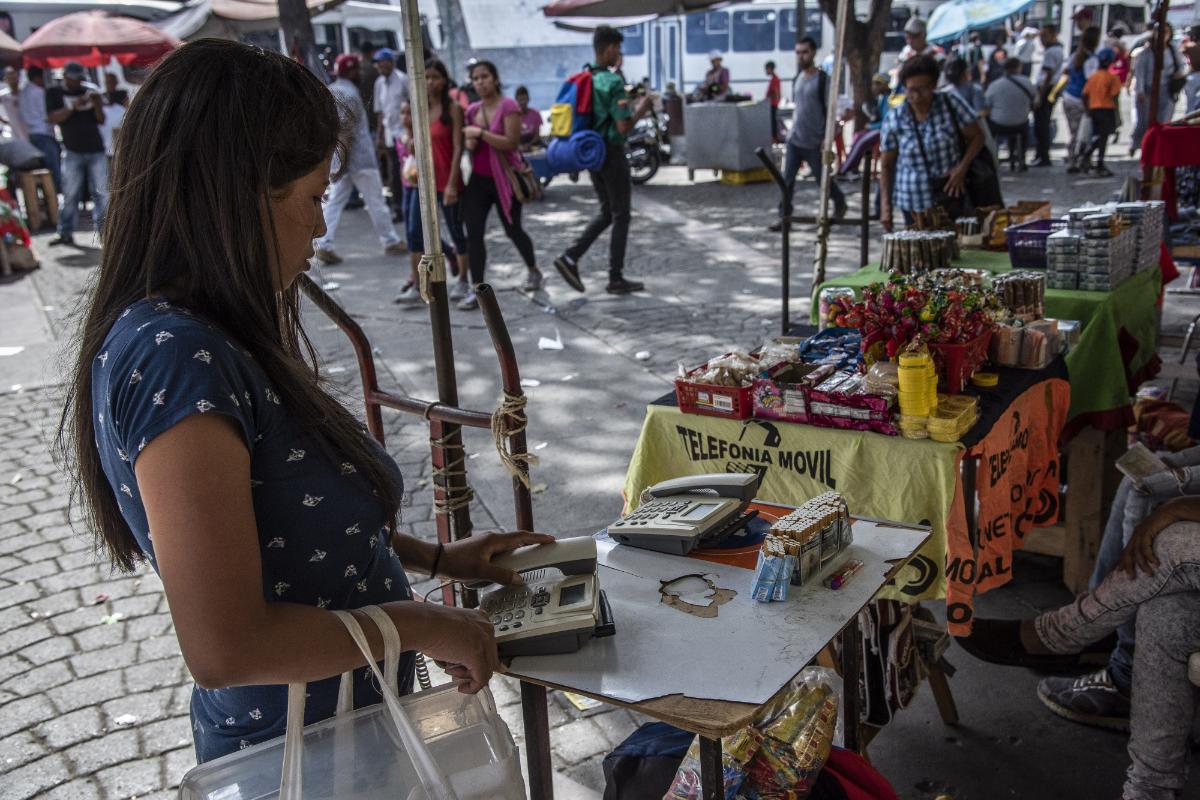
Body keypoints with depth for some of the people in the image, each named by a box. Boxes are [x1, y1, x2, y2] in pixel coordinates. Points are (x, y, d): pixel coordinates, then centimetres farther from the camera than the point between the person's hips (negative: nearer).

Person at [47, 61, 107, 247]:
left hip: (96, 150, 2)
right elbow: (53, 118, -7)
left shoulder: (90, 90, 11)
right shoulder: (54, 92, 7)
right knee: (70, 194, -4)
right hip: (73, 152, -2)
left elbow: (101, 121, 9)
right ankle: (66, 233, 0)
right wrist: (74, 106, -17)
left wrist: (97, 104, -10)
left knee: (102, 192, -1)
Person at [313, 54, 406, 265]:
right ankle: (390, 242, 15)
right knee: (375, 201, 4)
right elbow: (345, 127, -22)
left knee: (335, 200, 6)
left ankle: (323, 244, -3)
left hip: (340, 158, 8)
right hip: (359, 157, -8)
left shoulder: (331, 91, 13)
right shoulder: (349, 94, -15)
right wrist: (343, 158, -21)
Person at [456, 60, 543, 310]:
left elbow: (512, 143, -20)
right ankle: (476, 289, -1)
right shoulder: (472, 110, 8)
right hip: (478, 179, 5)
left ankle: (533, 270, 36)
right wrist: (470, 144, -3)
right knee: (473, 233, -5)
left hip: (504, 178, -5)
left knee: (512, 230, 9)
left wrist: (481, 133, -22)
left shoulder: (508, 106, -11)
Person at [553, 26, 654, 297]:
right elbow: (623, 127, -20)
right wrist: (641, 109, -4)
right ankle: (616, 279, 10)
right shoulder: (613, 82, -18)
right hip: (612, 153, -8)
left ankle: (571, 258, 3)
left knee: (606, 213, 18)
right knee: (621, 216, 5)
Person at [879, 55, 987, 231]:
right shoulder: (894, 120, -2)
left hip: (951, 197, 0)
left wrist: (962, 167, -11)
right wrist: (885, 205, -5)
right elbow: (886, 166, 3)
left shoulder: (950, 104, -2)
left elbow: (976, 137, 6)